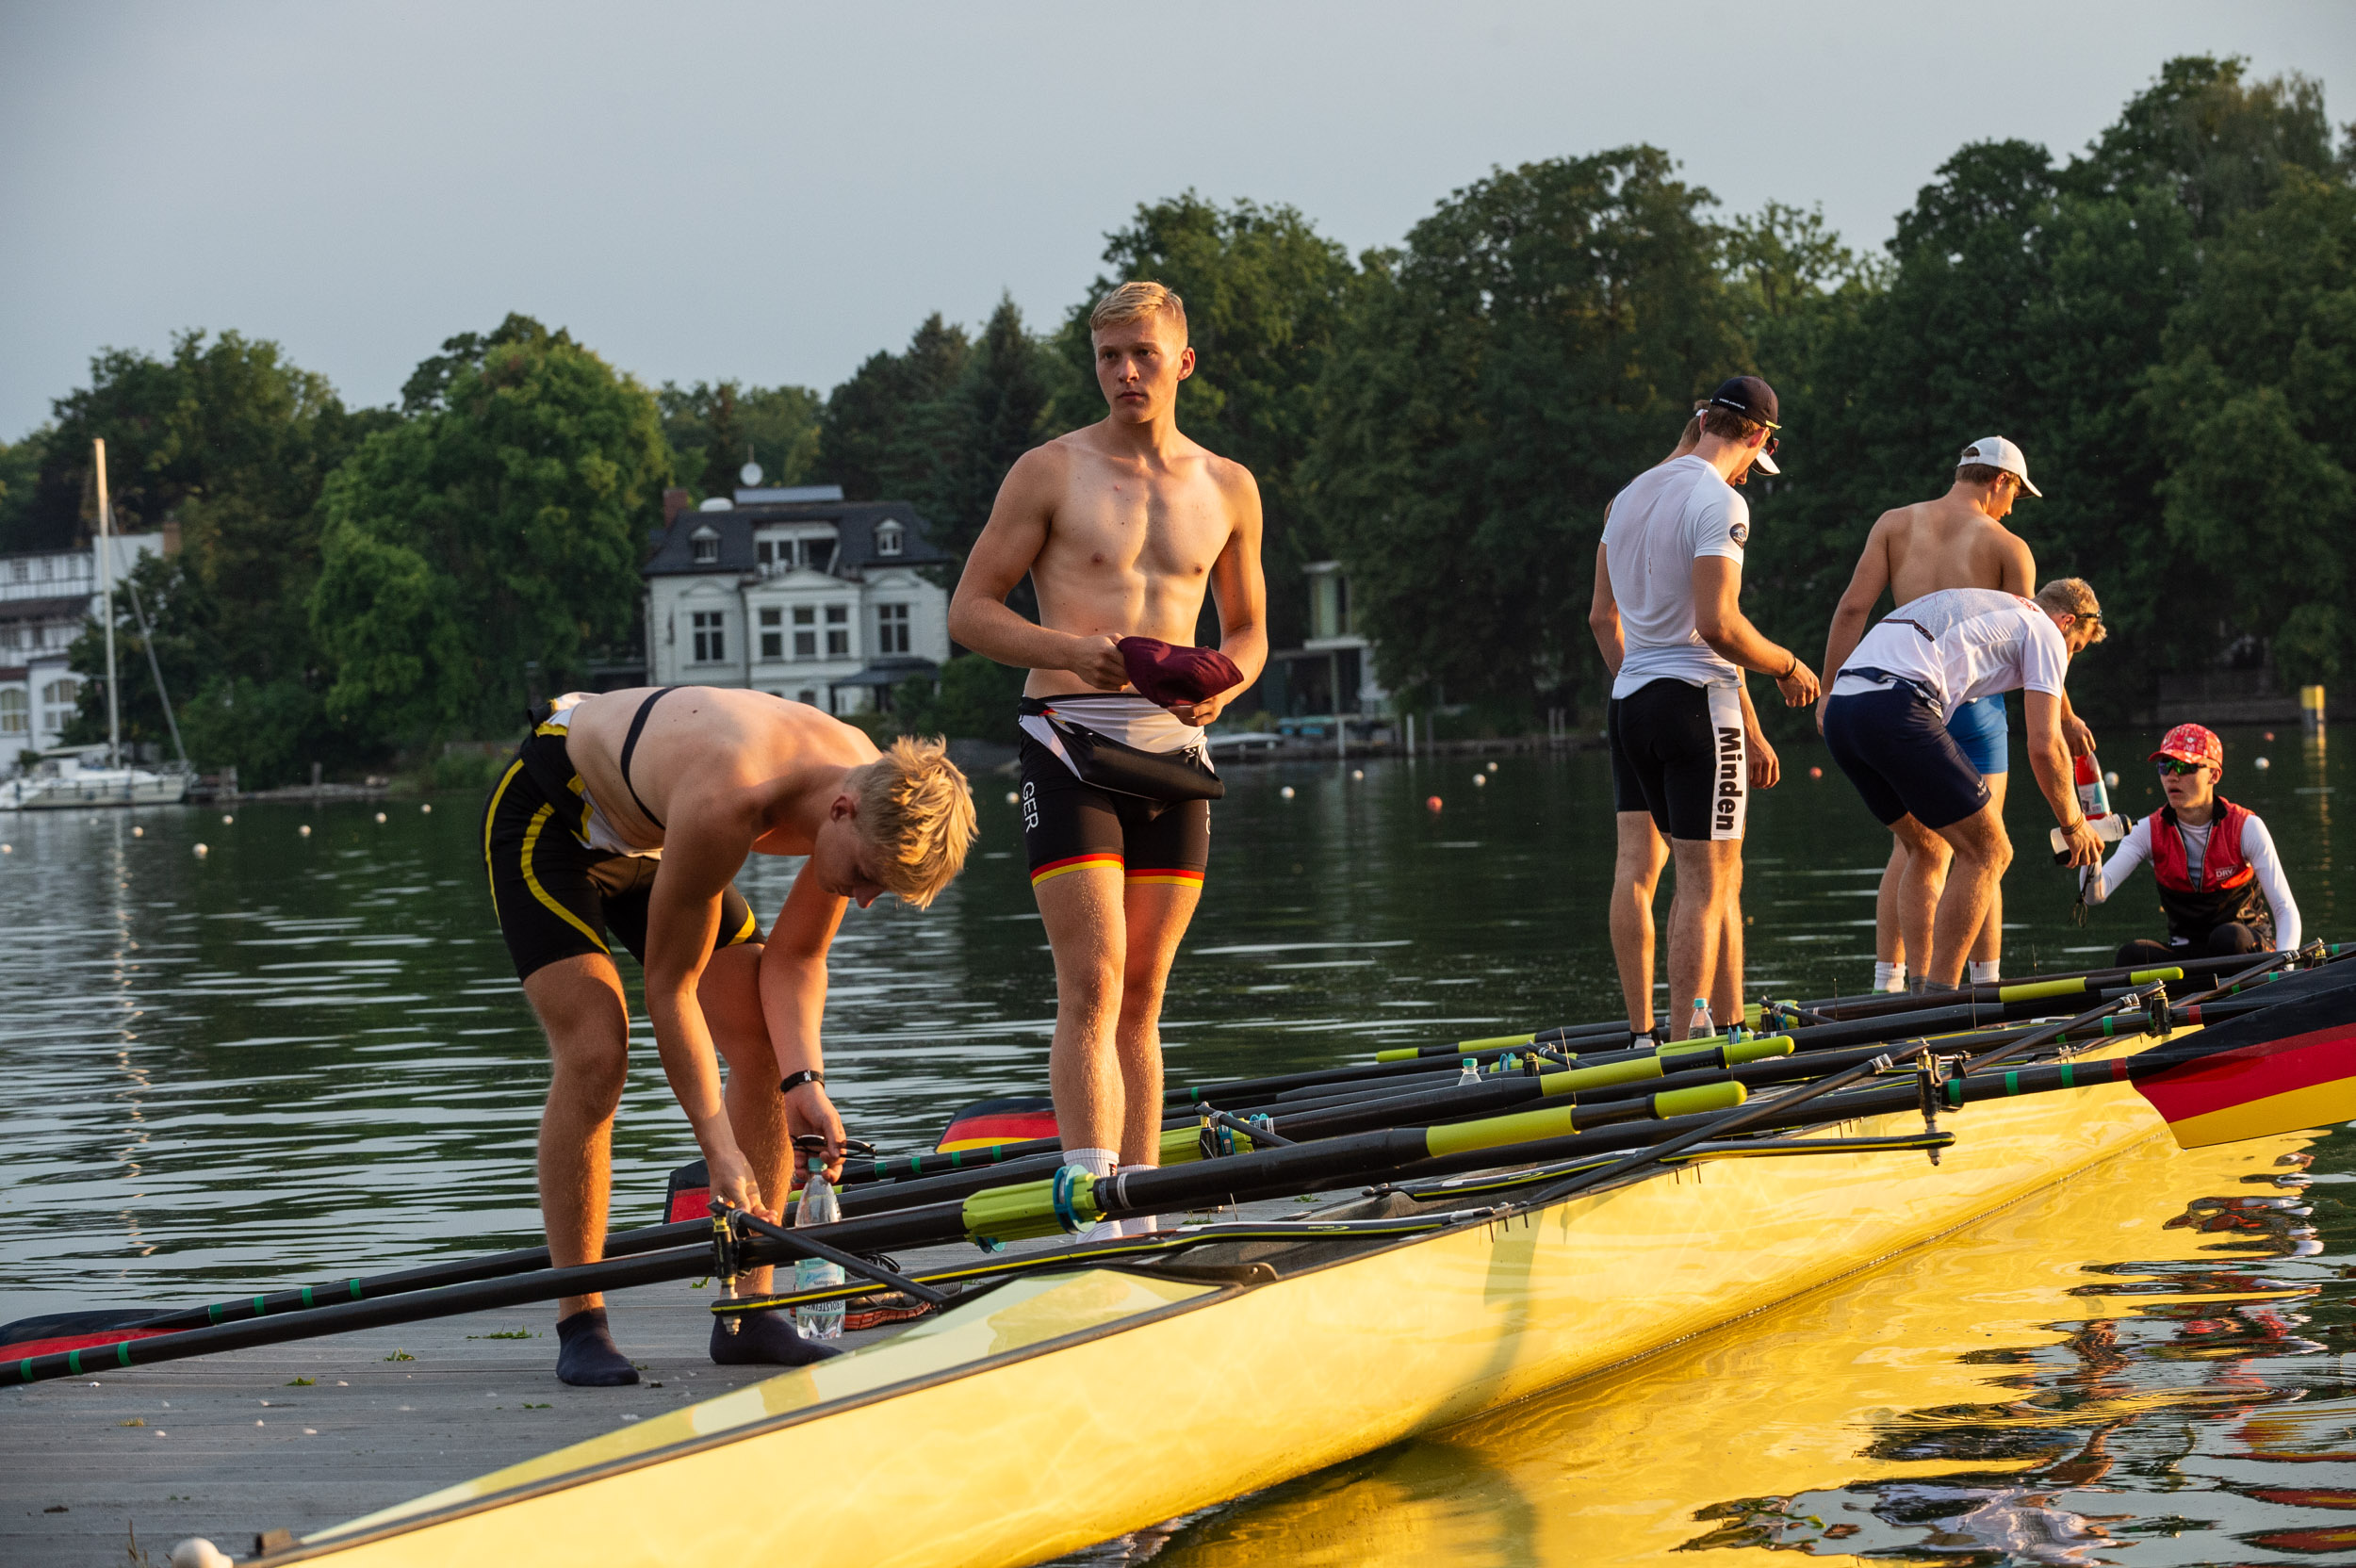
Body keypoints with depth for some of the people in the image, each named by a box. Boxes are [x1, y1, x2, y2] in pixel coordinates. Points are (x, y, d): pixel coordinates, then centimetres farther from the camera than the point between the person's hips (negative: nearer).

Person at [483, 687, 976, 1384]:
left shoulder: (880, 797, -20)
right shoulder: (726, 804, -42)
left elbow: (794, 959, -7)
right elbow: (669, 987, -31)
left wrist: (803, 1079, -22)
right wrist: (720, 1149, -30)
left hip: (646, 836, 7)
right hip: (547, 819, -7)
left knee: (762, 1049, -3)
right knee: (594, 1052, -22)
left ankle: (748, 1312, 3)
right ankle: (579, 1325, -14)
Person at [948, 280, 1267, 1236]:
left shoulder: (1227, 490, 12)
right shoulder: (1051, 473, 1)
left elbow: (1247, 628, 21)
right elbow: (969, 610, 0)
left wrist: (1223, 684, -3)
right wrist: (1070, 650, -17)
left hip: (1173, 747, 4)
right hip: (1071, 736, -4)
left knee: (1142, 997, 6)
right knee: (1091, 986, -14)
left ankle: (1139, 1217, 8)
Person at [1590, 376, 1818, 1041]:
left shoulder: (1630, 496, 13)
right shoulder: (1720, 502, -12)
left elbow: (1603, 617, 17)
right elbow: (1718, 624, -20)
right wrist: (1788, 667, -6)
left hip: (1630, 701, 8)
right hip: (1697, 698, -8)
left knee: (1636, 867, 7)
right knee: (1710, 881, -4)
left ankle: (1640, 1033, 8)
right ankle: (1684, 1045, -9)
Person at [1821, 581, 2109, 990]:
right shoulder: (2045, 631, 12)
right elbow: (2044, 747, 4)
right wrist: (2073, 825, 18)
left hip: (1840, 711, 8)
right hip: (1898, 710, -8)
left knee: (1926, 849, 23)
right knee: (1987, 852, 1)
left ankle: (1917, 989, 15)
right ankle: (1940, 994, -3)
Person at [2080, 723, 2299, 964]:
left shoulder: (2245, 827, -8)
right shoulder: (2150, 831, -2)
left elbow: (2286, 910, -11)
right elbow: (2095, 894, -15)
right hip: (2185, 953, 2)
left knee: (2228, 937, -36)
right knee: (2132, 955, -29)